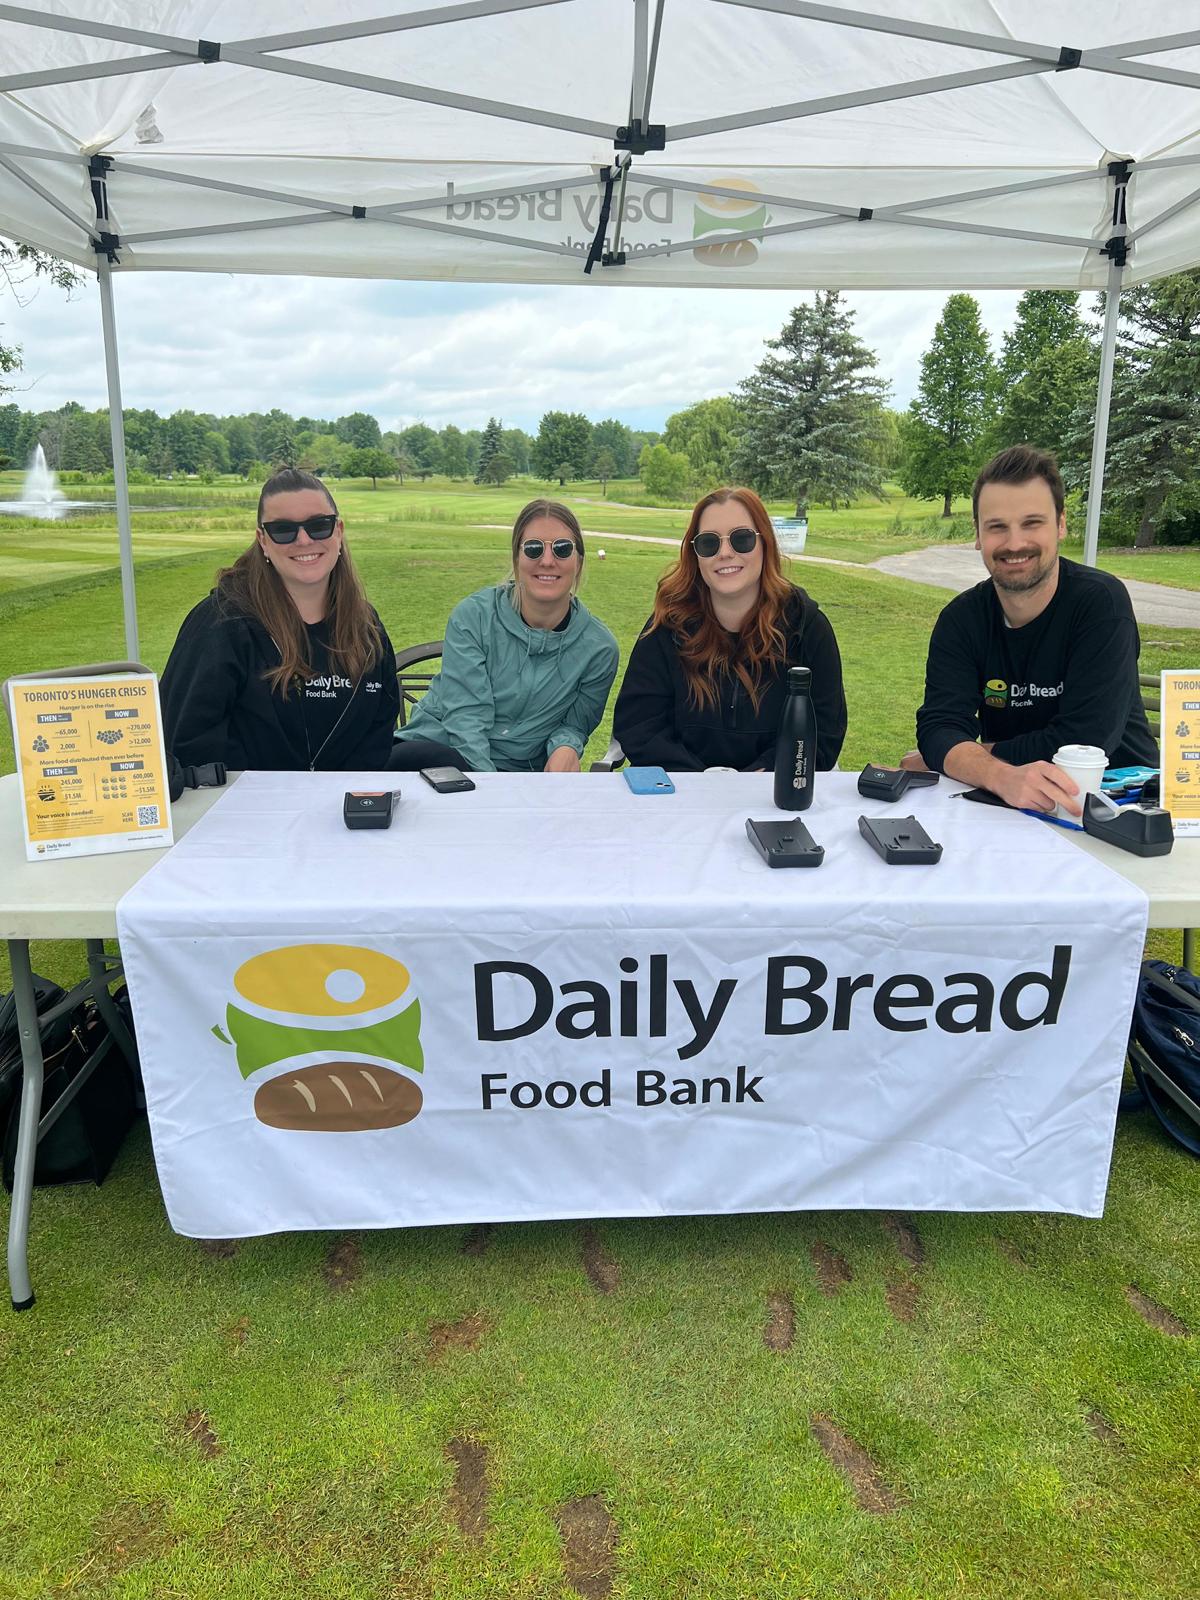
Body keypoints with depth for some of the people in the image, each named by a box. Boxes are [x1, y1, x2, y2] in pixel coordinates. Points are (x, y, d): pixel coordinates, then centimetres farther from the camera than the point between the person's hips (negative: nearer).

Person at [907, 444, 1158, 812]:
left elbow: (1083, 741, -22)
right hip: (1001, 800, 5)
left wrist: (964, 757, -14)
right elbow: (938, 726, -17)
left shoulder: (1102, 602, -14)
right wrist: (1003, 776, -37)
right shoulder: (960, 619, -3)